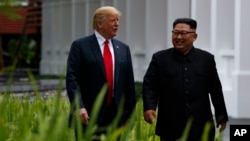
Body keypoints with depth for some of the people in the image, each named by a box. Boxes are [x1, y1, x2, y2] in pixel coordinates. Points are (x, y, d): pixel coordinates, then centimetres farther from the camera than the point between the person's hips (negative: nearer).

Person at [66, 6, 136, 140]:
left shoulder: (123, 49, 14)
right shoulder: (80, 45, -1)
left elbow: (129, 82, 14)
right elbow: (72, 79, -9)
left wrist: (130, 112, 9)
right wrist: (79, 107, -20)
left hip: (116, 116, 5)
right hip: (89, 115, -4)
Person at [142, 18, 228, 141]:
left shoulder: (207, 59, 8)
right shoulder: (160, 58, 5)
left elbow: (215, 89, 11)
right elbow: (149, 85, 0)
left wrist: (222, 117, 13)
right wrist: (149, 107, -16)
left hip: (201, 127, 1)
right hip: (170, 127, -1)